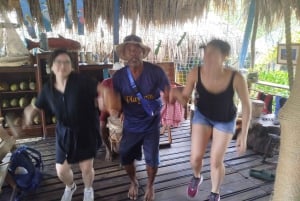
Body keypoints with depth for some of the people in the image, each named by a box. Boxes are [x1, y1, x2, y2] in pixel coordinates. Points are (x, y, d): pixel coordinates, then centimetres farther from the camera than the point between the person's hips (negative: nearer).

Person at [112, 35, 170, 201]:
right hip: (130, 126, 2)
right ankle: (133, 182, 47)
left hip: (151, 125, -2)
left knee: (152, 159, 9)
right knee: (126, 158, 14)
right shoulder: (119, 76, -10)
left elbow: (168, 94, -9)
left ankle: (150, 186, 41)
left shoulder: (155, 72, -17)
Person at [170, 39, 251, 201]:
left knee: (216, 161, 4)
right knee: (195, 157, 1)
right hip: (202, 116, 2)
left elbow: (246, 105, -18)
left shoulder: (236, 78, -34)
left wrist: (243, 134, -18)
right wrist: (176, 94, -40)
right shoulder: (195, 73, -29)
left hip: (225, 120, -1)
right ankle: (196, 177, 40)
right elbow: (185, 99, -16)